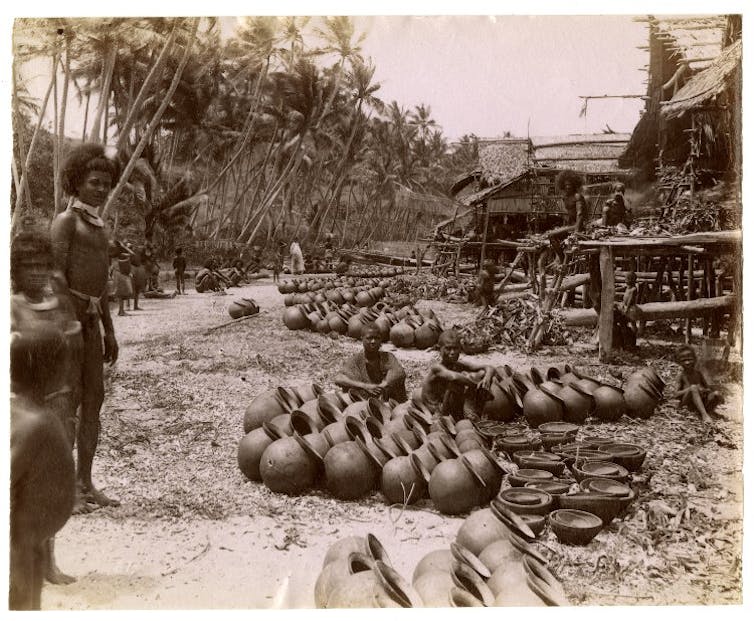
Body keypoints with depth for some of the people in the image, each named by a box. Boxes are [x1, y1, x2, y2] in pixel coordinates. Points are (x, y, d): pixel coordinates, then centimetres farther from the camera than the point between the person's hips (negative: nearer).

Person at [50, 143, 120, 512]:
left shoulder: (98, 227, 23)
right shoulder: (66, 220, -3)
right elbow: (57, 274, -14)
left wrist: (108, 330, 20)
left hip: (90, 319, 8)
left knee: (94, 398, 6)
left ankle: (84, 484, 13)